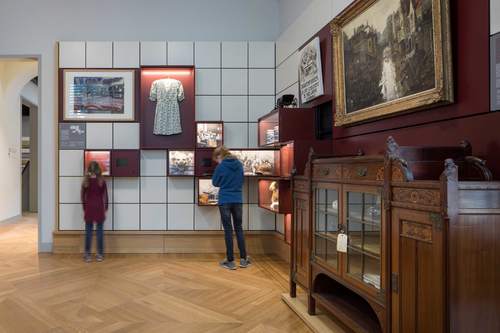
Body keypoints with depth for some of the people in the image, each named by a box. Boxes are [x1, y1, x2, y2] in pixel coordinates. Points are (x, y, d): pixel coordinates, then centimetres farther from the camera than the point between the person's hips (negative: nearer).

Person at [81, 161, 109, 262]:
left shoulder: (85, 182, -2)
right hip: (99, 208, -1)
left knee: (88, 232, 7)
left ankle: (87, 255, 10)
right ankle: (100, 254, 9)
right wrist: (105, 209, 8)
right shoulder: (102, 181, -5)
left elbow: (83, 197, 3)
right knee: (99, 231, 4)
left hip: (89, 208, 1)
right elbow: (105, 196, -2)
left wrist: (84, 209, 13)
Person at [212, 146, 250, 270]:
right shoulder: (239, 165, 4)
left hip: (225, 200, -4)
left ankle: (230, 261, 8)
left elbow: (215, 183, 3)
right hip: (238, 200, 4)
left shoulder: (221, 167, -10)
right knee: (239, 228, 13)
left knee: (228, 230, 3)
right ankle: (243, 259, 17)